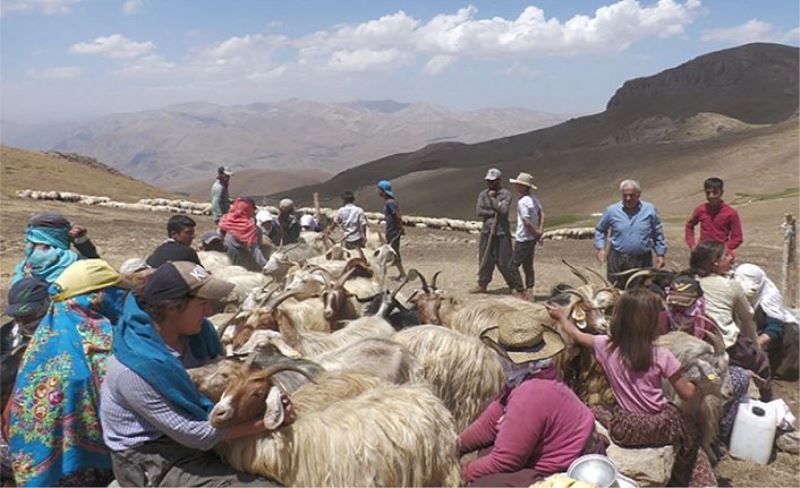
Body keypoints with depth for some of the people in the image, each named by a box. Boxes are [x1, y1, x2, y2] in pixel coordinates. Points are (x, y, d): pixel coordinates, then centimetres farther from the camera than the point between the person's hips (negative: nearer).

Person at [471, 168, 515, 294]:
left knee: (504, 261, -2)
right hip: (487, 231, 4)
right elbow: (479, 211, -5)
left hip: (501, 232, -4)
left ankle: (514, 286, 9)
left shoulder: (506, 194, -5)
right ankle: (482, 285, 20)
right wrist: (494, 213, -13)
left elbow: (503, 210, -20)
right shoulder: (483, 194, 7)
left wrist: (493, 198, -13)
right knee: (485, 260, 9)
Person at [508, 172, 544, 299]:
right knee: (528, 265, 16)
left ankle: (521, 292, 0)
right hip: (532, 238, 9)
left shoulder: (522, 202, -21)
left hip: (523, 239, -9)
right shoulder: (533, 199, 7)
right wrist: (540, 231, 4)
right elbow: (542, 214, 10)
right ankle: (529, 292, 20)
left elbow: (527, 222, -22)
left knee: (514, 265, -1)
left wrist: (536, 234, -9)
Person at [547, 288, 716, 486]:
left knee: (594, 413, 27)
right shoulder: (661, 356, -15)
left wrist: (562, 316, 29)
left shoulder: (606, 346, -9)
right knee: (691, 433, 28)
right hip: (660, 427, -1)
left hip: (623, 429, 1)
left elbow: (576, 334, 10)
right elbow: (687, 394, -8)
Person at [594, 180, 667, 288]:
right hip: (618, 260, 0)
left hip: (643, 260, 0)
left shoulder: (650, 210, 0)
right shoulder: (612, 211, -1)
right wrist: (600, 248, 0)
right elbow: (600, 230, 12)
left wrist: (660, 254, 6)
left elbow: (658, 235, 8)